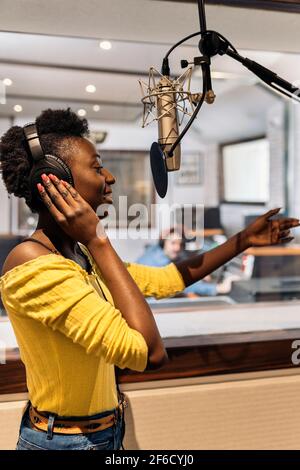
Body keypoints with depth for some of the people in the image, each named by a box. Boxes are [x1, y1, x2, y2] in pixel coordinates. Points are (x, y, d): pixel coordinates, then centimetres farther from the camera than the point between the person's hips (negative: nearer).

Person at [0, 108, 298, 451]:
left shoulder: (82, 255, 3)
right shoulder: (31, 264, -26)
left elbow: (163, 280, 8)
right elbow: (151, 353, -31)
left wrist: (244, 239, 11)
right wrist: (98, 241, -26)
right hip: (64, 439, -8)